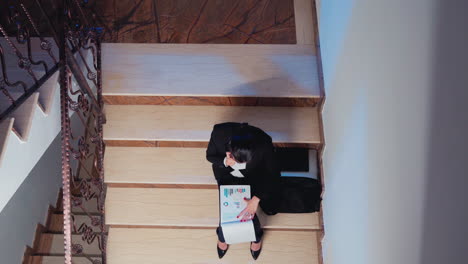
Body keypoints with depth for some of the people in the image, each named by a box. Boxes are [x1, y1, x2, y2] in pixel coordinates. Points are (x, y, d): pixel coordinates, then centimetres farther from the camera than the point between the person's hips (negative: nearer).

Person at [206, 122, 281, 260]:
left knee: (248, 211, -10)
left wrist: (256, 199, -36)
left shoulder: (263, 143, -38)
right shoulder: (219, 133, -35)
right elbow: (210, 156, -14)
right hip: (226, 174, 1)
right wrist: (224, 161, -36)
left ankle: (256, 235, 26)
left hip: (252, 176, -1)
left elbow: (273, 175, -25)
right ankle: (222, 235, 28)